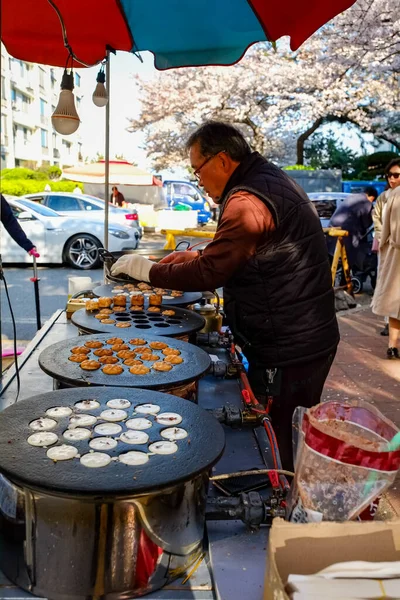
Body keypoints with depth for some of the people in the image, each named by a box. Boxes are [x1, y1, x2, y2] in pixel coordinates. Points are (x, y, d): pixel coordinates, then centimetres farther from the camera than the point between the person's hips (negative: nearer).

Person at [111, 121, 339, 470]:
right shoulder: (270, 180, 12)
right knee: (292, 443, 22)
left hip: (288, 351, -10)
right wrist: (199, 255, 12)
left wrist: (149, 270, -7)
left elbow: (210, 273, -20)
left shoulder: (247, 200, -21)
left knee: (287, 447, 4)